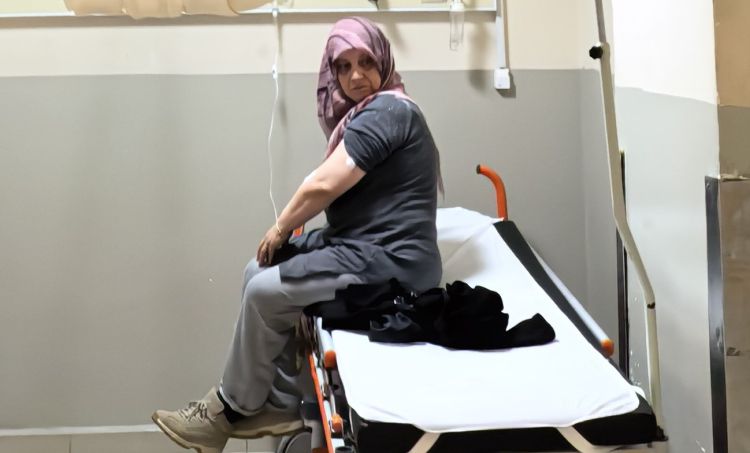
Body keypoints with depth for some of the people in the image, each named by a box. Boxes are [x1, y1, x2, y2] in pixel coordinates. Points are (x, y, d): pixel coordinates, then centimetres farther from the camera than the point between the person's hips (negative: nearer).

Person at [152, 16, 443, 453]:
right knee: (258, 272, 7)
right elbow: (336, 186, 12)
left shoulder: (385, 111, -16)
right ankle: (282, 404, 8)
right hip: (367, 244, 11)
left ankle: (232, 409, 8)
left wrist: (280, 228, -4)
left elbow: (323, 185, -20)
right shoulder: (374, 110, 17)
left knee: (264, 291, -11)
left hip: (390, 261, -11)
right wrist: (289, 229, -4)